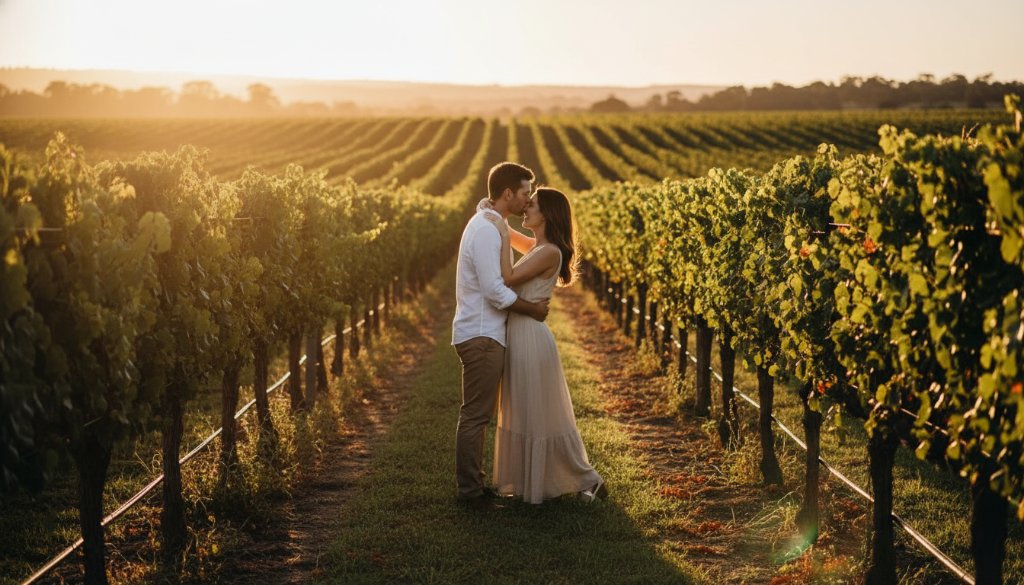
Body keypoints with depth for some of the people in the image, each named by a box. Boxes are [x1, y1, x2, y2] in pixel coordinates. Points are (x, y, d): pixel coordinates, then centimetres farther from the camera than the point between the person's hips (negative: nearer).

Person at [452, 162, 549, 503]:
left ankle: (473, 484, 22)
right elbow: (494, 290, -22)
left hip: (483, 334, 11)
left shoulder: (490, 225, 15)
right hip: (481, 336, -11)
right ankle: (470, 489, 2)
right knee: (475, 415, -4)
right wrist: (531, 308, -10)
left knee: (478, 414, 15)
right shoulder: (486, 230, -17)